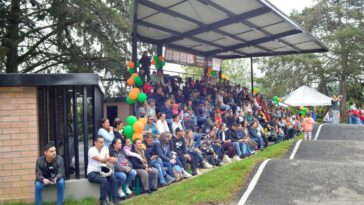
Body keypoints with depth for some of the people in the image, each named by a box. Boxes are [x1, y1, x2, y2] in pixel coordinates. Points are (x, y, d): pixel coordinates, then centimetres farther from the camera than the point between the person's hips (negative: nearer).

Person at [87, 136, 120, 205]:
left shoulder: (105, 149, 5)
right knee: (104, 180, -31)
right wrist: (109, 159, -50)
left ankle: (115, 198, -14)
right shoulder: (92, 150, -13)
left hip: (102, 171, 5)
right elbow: (100, 159, -29)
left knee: (113, 178, -22)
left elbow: (108, 158, -12)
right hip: (92, 172, -5)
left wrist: (113, 160, -38)